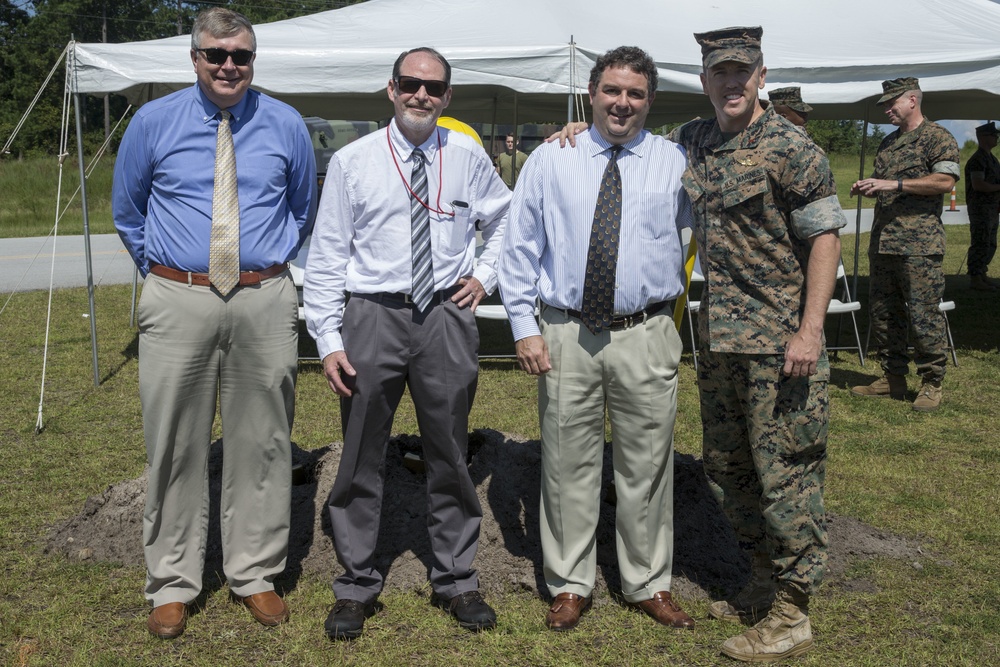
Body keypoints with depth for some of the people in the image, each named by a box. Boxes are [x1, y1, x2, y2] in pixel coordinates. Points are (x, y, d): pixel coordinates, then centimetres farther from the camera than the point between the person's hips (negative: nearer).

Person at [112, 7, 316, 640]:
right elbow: (127, 213, 15)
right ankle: (173, 582, 20)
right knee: (176, 444, 5)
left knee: (262, 443, 7)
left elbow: (303, 210, 19)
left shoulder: (286, 125, 6)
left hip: (265, 302, 1)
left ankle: (256, 573, 23)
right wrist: (163, 270, 12)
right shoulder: (153, 122, 3)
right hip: (178, 301, 0)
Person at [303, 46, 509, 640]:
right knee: (362, 457, 6)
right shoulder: (353, 162, -1)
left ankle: (457, 580, 27)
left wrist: (486, 275, 8)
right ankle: (357, 584, 23)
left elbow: (504, 222, 23)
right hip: (373, 317, -1)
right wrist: (328, 339, -7)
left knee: (450, 455, 11)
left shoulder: (469, 157, 5)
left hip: (447, 317, 2)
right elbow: (327, 255, -2)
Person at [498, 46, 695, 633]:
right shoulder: (550, 160, 5)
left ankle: (650, 585, 27)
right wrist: (525, 326, -2)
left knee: (647, 467, 9)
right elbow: (521, 248, 4)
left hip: (646, 337, 0)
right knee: (569, 465, 8)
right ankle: (570, 585, 24)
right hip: (566, 335, 0)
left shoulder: (676, 163, 5)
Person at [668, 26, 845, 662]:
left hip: (779, 341, -7)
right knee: (727, 467, 16)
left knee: (785, 473, -2)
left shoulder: (790, 147, -9)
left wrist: (810, 330, -19)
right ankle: (765, 580, 33)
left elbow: (825, 236, -11)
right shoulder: (694, 140, 11)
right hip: (718, 338, 8)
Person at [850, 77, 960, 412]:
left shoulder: (937, 137, -2)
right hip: (882, 242, 8)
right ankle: (892, 377, 19)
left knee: (923, 315, -6)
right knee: (883, 312, 10)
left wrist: (894, 184, -18)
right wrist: (867, 188, 9)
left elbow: (945, 181, -15)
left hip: (919, 245, -8)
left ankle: (932, 384, 3)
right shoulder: (888, 143, 21)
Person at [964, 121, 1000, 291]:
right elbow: (978, 184, -23)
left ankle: (981, 275, 21)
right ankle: (975, 279, -6)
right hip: (980, 207, -10)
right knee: (980, 243, -9)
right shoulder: (978, 159, -13)